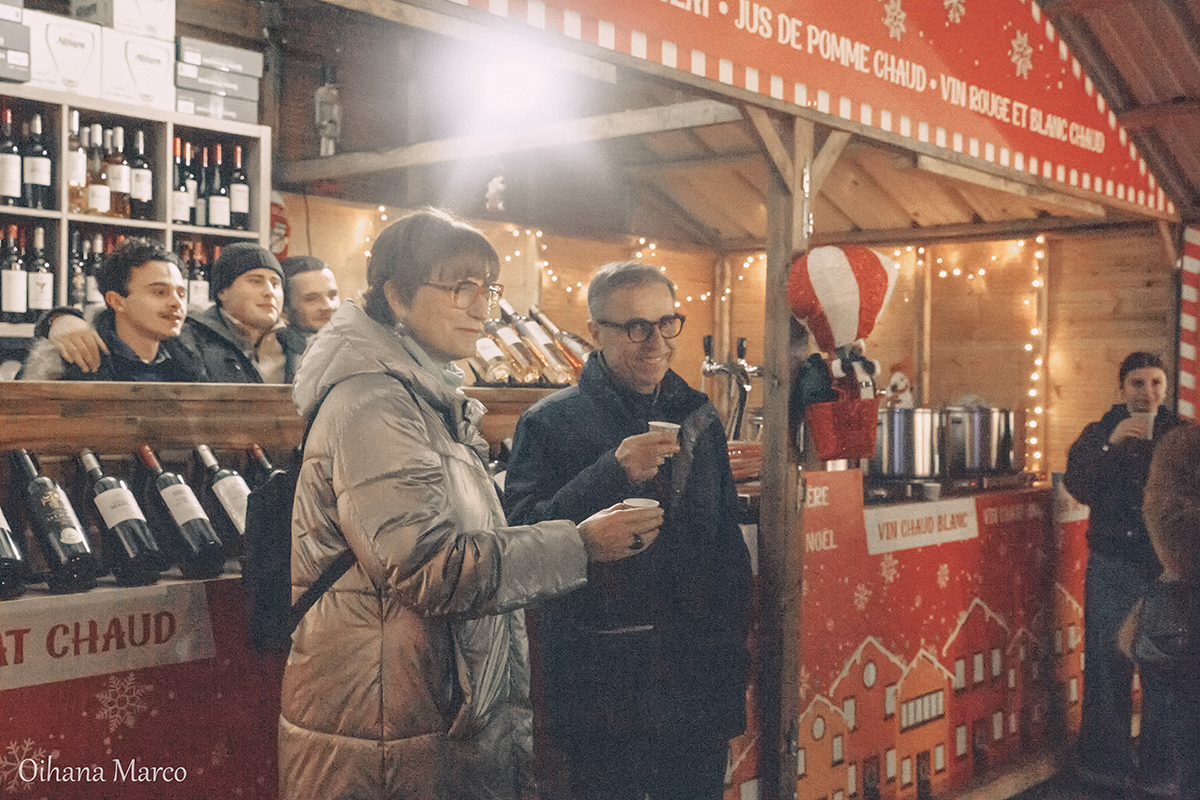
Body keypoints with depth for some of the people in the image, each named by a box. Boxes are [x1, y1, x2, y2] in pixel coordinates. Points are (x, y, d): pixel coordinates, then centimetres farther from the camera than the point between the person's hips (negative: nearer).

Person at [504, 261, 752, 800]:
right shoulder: (550, 422, -5)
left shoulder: (699, 418, 11)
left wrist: (734, 642, 12)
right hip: (601, 683, -4)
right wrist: (613, 472, -24)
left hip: (697, 679, 5)